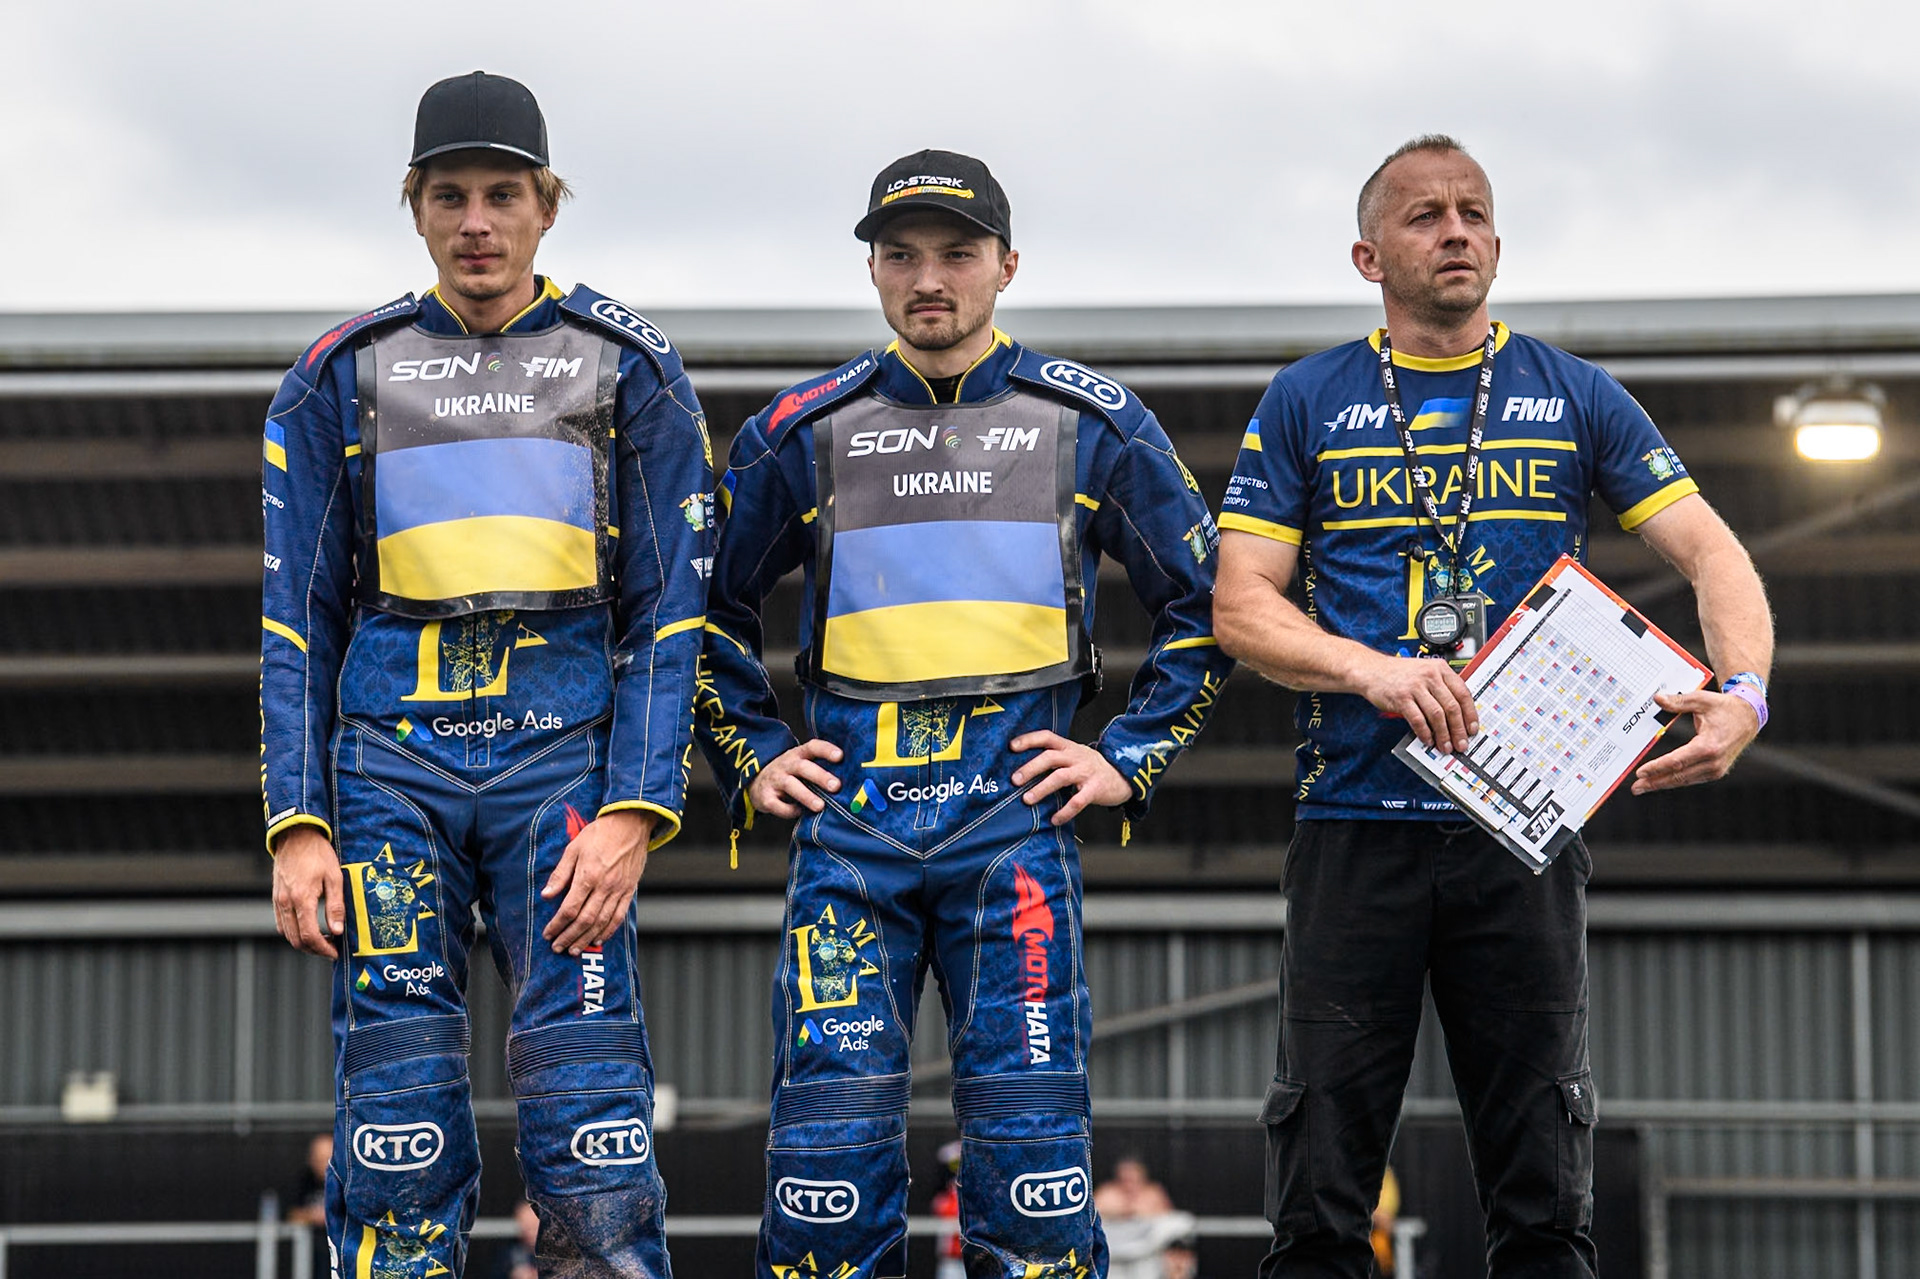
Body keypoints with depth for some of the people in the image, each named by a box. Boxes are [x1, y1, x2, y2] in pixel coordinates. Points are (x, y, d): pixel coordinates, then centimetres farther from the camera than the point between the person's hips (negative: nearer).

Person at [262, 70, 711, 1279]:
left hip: (563, 740, -1)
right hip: (392, 752, 1)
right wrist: (298, 826, -1)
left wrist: (633, 814, -9)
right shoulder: (343, 375, 11)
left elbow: (670, 612, 3)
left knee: (593, 1126, -10)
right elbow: (298, 621, 10)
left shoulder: (630, 368, 7)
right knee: (397, 1135, -3)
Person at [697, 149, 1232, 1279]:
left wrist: (1131, 759, 5)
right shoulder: (804, 431, 10)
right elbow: (711, 607, 21)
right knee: (831, 1119, -5)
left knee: (1030, 1134, -5)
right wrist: (753, 760, 11)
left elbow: (1208, 603, 13)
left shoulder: (1092, 422, 7)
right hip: (850, 809, 1)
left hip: (1016, 805, -1)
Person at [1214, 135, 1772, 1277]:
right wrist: (1374, 671, -15)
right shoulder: (1306, 403, 9)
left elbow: (1711, 551, 4)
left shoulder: (1578, 399, 11)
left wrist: (1743, 696, -16)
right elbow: (1242, 607, 4)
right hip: (1357, 826, -1)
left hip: (1525, 827, 1)